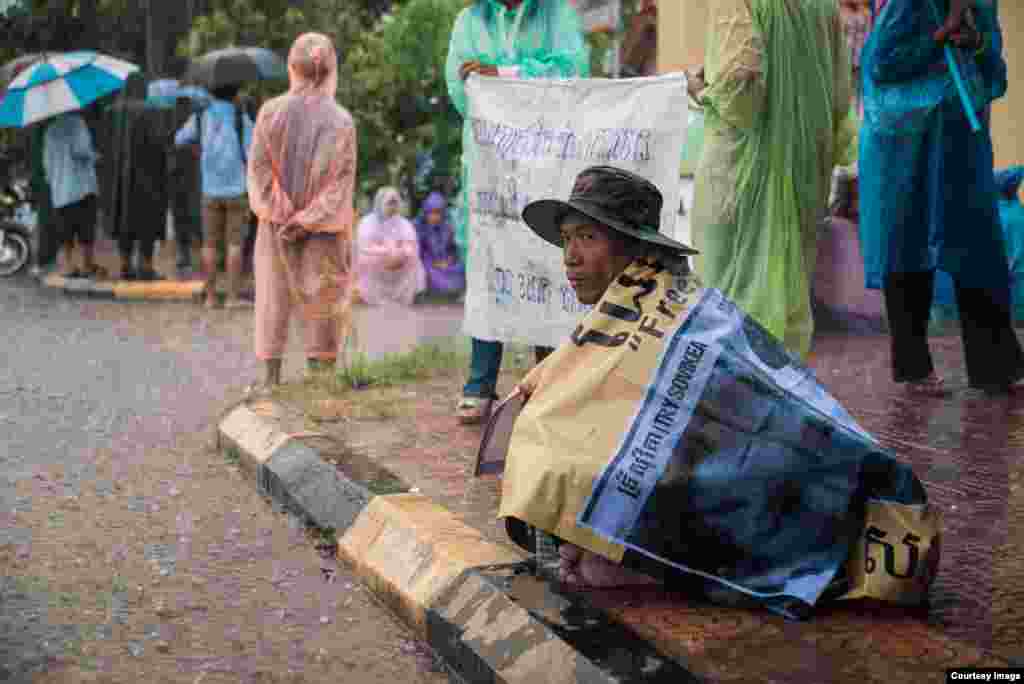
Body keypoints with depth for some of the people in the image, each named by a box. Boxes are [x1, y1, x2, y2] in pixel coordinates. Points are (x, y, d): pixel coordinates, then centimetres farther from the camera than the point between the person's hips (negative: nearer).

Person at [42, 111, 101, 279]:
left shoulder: (51, 128, 14)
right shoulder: (77, 122, -6)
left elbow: (47, 160, 15)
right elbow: (81, 150, -16)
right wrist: (94, 156, 2)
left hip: (59, 189, 6)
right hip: (81, 185, -6)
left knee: (66, 230, 9)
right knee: (86, 228, -2)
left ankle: (68, 266, 8)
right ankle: (87, 265, -2)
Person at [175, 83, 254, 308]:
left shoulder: (200, 117, 2)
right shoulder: (242, 118, -7)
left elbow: (179, 140, 19)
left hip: (211, 190, 2)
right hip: (237, 189, -2)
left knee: (210, 244, 7)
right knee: (235, 244, 0)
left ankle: (211, 297, 6)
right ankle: (233, 297, -3)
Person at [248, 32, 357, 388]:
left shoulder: (271, 111, -6)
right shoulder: (342, 121, -7)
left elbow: (258, 167, -8)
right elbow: (342, 179, -11)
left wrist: (280, 215, -6)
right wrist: (310, 219, -10)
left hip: (277, 224, 1)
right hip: (324, 228, -1)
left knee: (274, 297, 10)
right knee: (322, 298, 7)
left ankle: (272, 375, 12)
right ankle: (320, 366, 9)